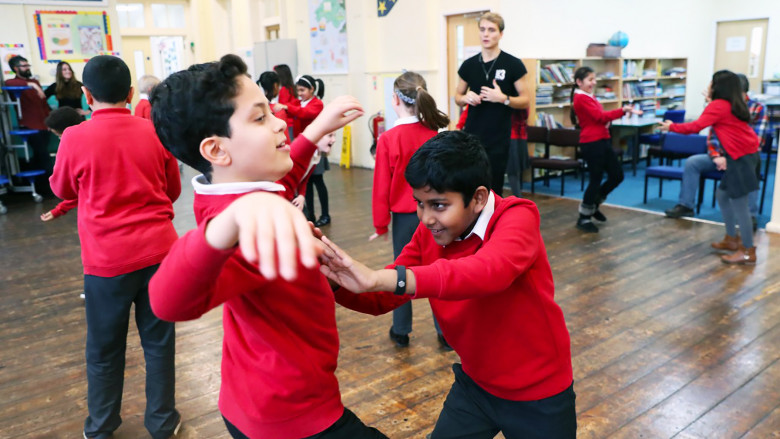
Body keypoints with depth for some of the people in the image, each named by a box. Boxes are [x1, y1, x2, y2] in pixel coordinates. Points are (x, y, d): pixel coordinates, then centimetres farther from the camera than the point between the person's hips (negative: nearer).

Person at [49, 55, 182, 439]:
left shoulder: (75, 138, -9)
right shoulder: (155, 133, -2)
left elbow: (62, 190, 11)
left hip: (107, 259, -1)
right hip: (158, 250, 2)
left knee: (104, 349, 16)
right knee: (158, 342, 13)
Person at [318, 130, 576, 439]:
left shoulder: (516, 217, -25)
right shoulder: (428, 233, -8)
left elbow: (489, 271, -46)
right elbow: (382, 298, -6)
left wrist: (380, 278, -54)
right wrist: (331, 280, -26)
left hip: (538, 394, -4)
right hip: (475, 384, 4)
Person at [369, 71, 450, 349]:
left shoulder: (388, 139, -14)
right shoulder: (435, 134, -4)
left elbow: (382, 186, -10)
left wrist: (380, 224, 1)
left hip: (404, 216, -2)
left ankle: (401, 332, 24)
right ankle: (445, 332, 18)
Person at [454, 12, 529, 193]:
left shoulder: (513, 65, -2)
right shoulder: (468, 65, 7)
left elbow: (525, 101, 0)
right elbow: (458, 97, 16)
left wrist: (504, 99, -18)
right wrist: (466, 98, -7)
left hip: (499, 139, -3)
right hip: (471, 136, 3)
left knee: (494, 188, 3)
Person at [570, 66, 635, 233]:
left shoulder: (590, 97, 18)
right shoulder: (580, 98, -12)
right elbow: (599, 116, -18)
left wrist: (607, 121, -2)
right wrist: (623, 111, -20)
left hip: (602, 141, 9)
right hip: (591, 143, -9)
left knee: (617, 175, 11)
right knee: (596, 179, -4)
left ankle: (593, 204, 27)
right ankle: (584, 218, 9)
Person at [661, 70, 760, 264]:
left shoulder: (718, 105, -12)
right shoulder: (732, 104, 15)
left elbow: (695, 127, -13)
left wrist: (672, 127, -2)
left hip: (741, 157, -10)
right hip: (744, 154, 10)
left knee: (738, 203, -6)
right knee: (723, 195, 18)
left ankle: (748, 251, 0)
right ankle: (732, 239, 26)